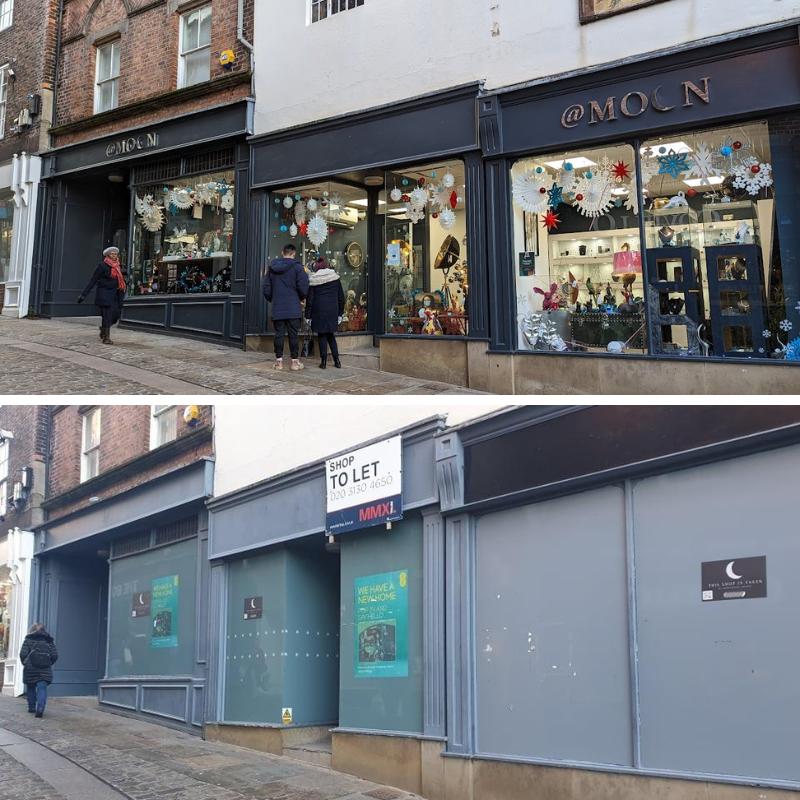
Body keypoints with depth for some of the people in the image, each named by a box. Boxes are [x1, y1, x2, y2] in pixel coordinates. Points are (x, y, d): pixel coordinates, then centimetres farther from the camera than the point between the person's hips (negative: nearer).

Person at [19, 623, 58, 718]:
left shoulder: (28, 640, 2)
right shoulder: (49, 640, 8)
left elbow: (23, 654, -7)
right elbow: (55, 655, 1)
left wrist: (25, 663, 10)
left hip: (30, 669, 0)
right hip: (45, 671, 1)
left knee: (30, 688, 17)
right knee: (42, 689, -3)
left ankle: (32, 707, 24)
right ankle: (40, 708, -20)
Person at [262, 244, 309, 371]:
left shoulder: (272, 267, 7)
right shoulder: (297, 267, -6)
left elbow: (266, 287, 10)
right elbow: (303, 287, -9)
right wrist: (301, 298, 10)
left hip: (277, 308, 3)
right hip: (293, 308, -3)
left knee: (279, 334, 6)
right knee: (293, 334, 2)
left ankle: (279, 361, 8)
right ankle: (295, 361, 4)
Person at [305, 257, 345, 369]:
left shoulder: (313, 280, -2)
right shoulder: (335, 277, 7)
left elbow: (309, 299, -2)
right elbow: (341, 297, 11)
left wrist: (308, 316, 4)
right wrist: (340, 313, 17)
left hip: (319, 311, -3)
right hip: (333, 311, 3)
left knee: (322, 335, 5)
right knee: (330, 335, 15)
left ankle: (323, 362, 2)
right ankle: (337, 361, 9)